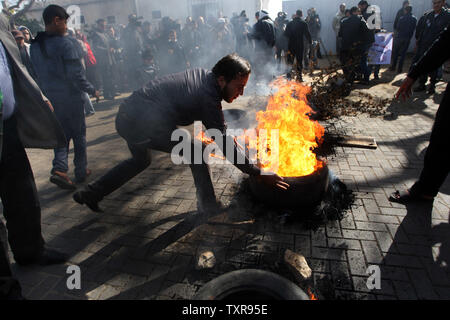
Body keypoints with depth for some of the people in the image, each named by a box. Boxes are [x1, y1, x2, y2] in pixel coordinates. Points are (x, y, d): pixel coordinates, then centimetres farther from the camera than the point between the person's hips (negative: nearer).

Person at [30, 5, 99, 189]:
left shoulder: (34, 46, 7)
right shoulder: (67, 44, -14)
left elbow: (36, 74, 12)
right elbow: (76, 75, -18)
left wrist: (46, 94, 21)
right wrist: (92, 91, -6)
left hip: (50, 99, 6)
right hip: (70, 97, -5)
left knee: (62, 134, 15)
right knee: (79, 135, 9)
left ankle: (59, 169, -3)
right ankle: (81, 172, 18)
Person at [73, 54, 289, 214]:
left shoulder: (203, 75, 7)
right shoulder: (207, 96, -19)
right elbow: (224, 145, -17)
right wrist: (259, 173, -12)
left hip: (127, 114, 10)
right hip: (141, 124, -10)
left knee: (141, 161, 31)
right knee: (195, 153, -3)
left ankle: (90, 193, 41)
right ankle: (208, 208, 8)